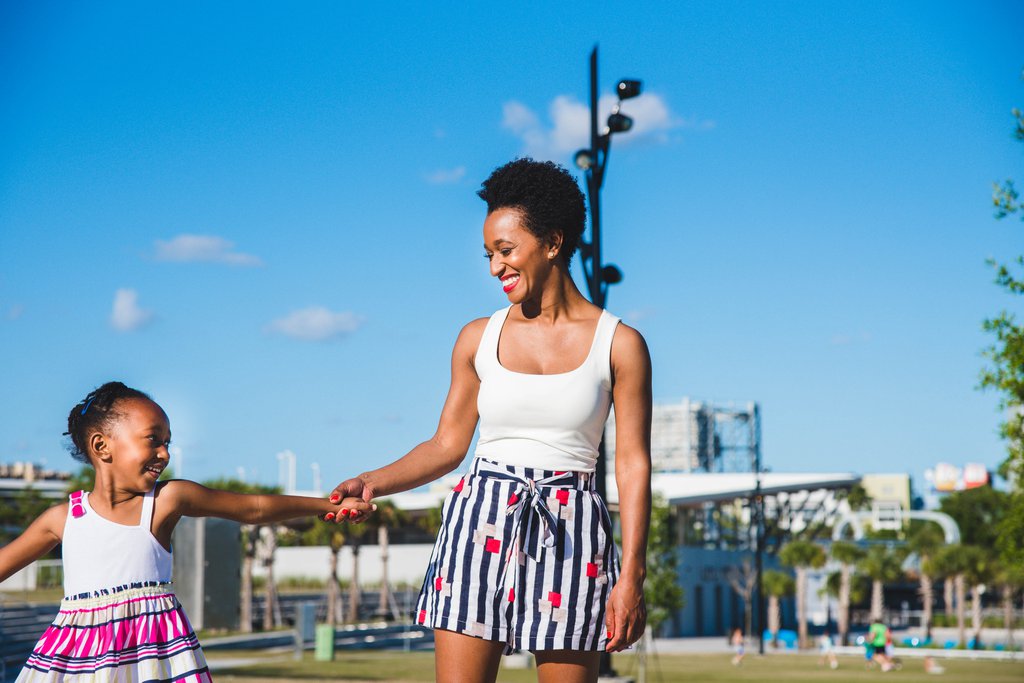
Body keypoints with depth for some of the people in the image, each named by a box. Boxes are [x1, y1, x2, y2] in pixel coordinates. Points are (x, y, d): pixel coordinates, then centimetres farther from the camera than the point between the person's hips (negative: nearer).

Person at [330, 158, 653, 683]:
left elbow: (633, 464, -1)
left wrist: (632, 575, -7)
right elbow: (448, 444, 12)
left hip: (568, 532, -2)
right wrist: (372, 483, -4)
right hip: (481, 522, 2)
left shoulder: (619, 344, 1)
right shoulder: (478, 339, 9)